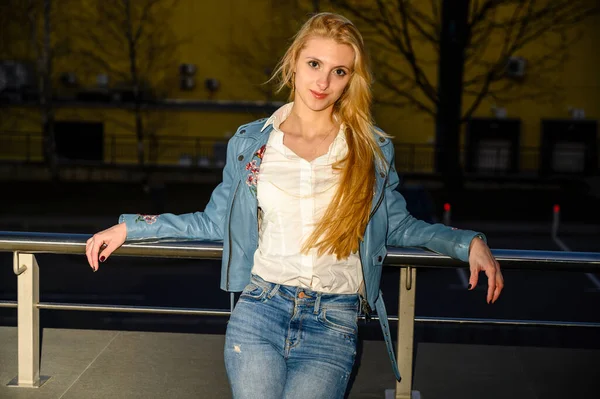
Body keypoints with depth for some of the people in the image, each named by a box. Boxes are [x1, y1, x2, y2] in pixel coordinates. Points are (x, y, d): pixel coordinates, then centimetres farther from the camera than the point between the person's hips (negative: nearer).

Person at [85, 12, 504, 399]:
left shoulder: (374, 150, 5)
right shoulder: (250, 142, 6)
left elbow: (398, 225, 14)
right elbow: (215, 222, 12)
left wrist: (468, 242, 1)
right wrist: (129, 227, 10)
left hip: (333, 323, 0)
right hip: (261, 307, 1)